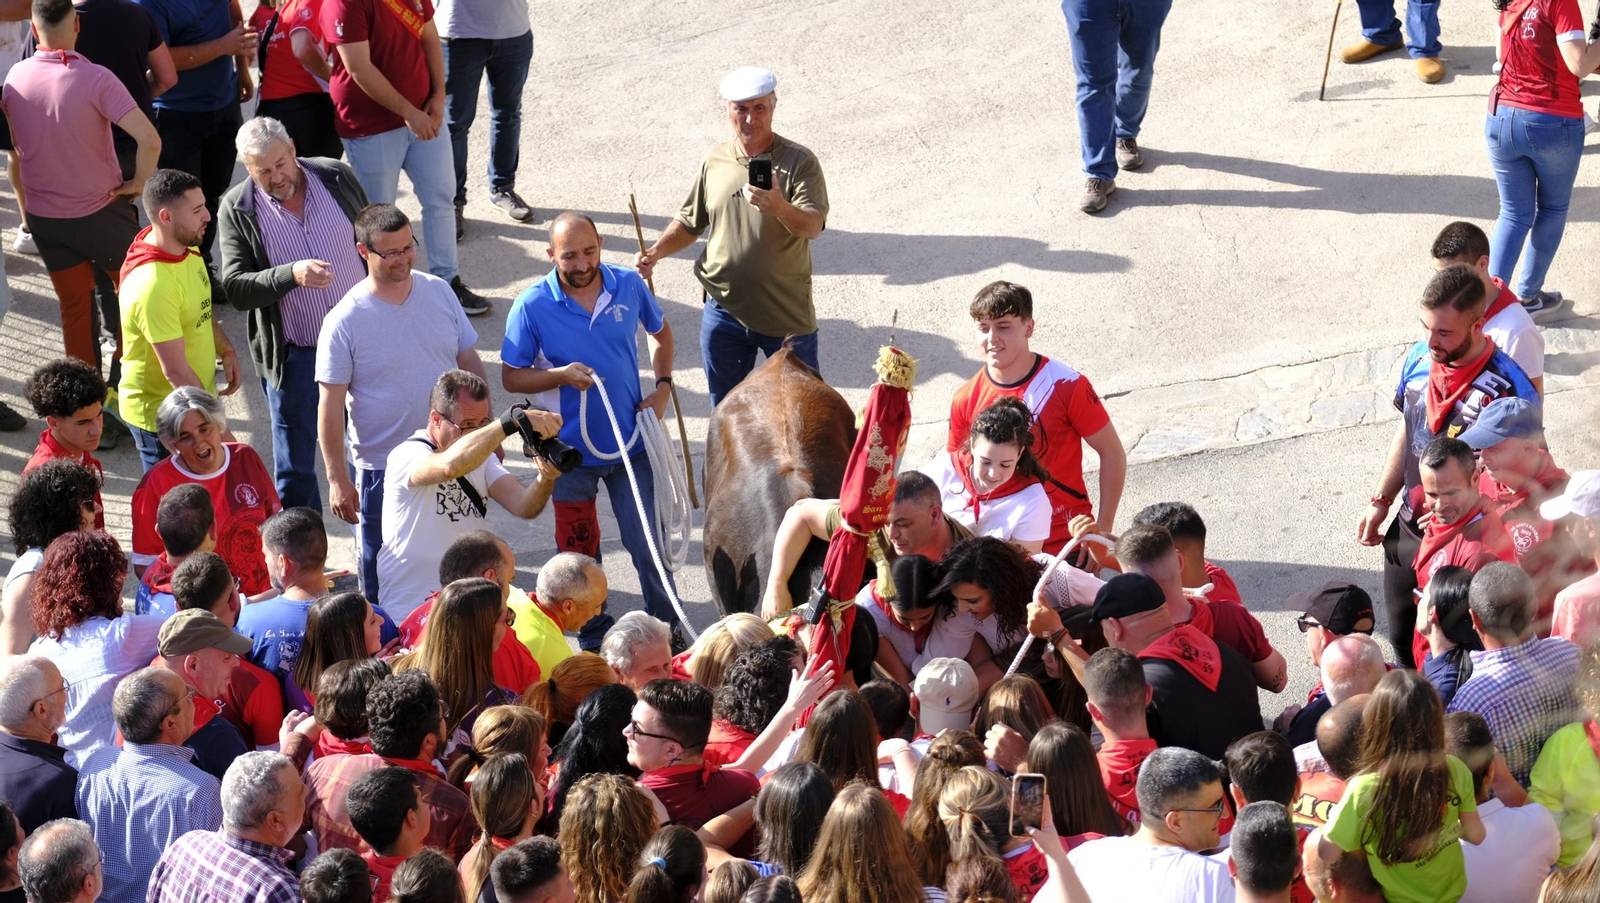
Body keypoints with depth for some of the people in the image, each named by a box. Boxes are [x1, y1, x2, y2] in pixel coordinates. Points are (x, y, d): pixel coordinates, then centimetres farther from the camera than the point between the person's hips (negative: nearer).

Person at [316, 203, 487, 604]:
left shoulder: (437, 292, -1)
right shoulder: (344, 321, -15)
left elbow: (469, 362, 10)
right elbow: (330, 404, -12)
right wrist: (337, 479, -13)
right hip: (383, 469, -4)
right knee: (383, 581, 7)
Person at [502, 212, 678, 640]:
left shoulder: (629, 286, -7)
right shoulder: (532, 307, -15)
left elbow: (660, 333, 13)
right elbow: (511, 377, -6)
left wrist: (662, 386, -1)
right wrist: (561, 376, -23)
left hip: (631, 443, 1)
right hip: (570, 450, -1)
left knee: (647, 543, 5)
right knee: (579, 552, 14)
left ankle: (667, 628, 25)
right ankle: (594, 635, 33)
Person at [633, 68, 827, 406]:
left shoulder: (799, 162, -12)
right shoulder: (715, 162, 2)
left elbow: (813, 226, -25)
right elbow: (690, 223, 13)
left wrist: (779, 207, -46)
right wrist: (656, 252, -5)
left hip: (787, 314, -4)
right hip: (725, 311, 4)